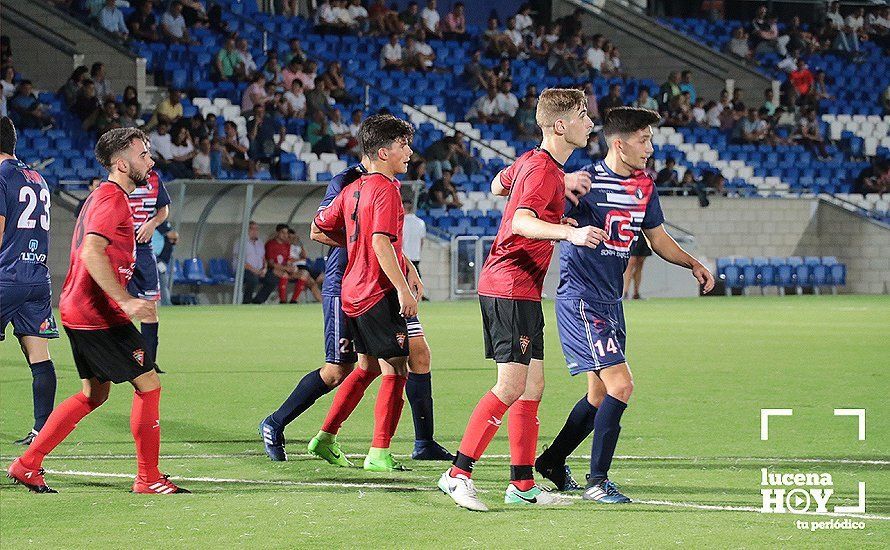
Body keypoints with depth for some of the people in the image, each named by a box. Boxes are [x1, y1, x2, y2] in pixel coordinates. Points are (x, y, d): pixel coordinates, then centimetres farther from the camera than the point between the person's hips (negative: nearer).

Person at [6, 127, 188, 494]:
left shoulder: (102, 197, 17)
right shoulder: (113, 200, -15)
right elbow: (92, 252, -29)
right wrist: (124, 301, -33)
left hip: (79, 310, 11)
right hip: (98, 316, -11)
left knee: (94, 393, 17)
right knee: (148, 384, -4)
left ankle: (27, 464, 16)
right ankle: (148, 478, 2)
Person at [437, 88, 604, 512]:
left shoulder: (531, 161, 13)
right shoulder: (543, 171, -16)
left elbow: (498, 185, 34)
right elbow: (521, 222, -32)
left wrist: (561, 188, 31)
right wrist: (569, 233, -48)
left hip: (522, 292, 10)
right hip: (510, 287, -10)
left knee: (533, 386, 10)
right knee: (512, 385, -14)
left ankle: (522, 485, 13)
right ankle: (459, 474, -12)